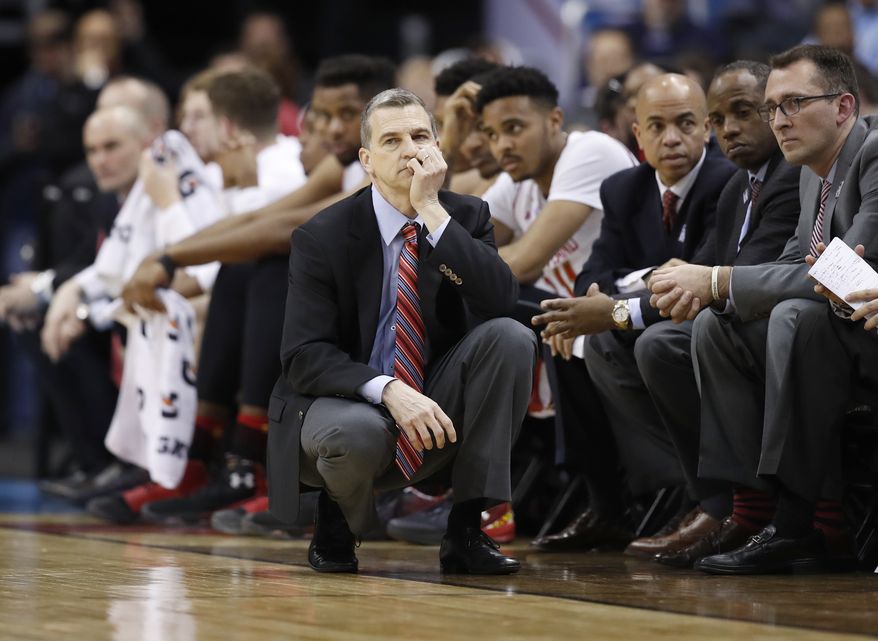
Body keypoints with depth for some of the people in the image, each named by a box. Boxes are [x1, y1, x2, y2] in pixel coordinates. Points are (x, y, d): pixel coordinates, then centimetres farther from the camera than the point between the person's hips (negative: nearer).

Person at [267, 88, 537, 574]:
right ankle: (335, 525, -1)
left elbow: (501, 300, -20)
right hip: (347, 403, -4)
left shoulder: (466, 217, -1)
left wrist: (432, 210, -23)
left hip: (433, 407, 4)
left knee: (510, 337, -22)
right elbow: (304, 356, -17)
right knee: (358, 431, -40)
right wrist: (389, 390, -33)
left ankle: (465, 531, -17)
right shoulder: (322, 237, -10)